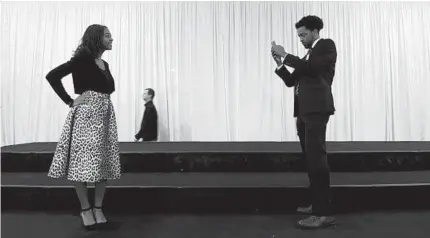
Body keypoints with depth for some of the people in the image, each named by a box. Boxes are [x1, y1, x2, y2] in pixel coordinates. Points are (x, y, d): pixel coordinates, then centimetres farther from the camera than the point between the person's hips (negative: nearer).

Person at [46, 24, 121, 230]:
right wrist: (70, 101, -10)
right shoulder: (83, 59, -5)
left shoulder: (105, 64, 16)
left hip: (105, 114, 7)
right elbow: (52, 76, -10)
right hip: (86, 113, -7)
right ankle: (85, 209, 10)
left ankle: (98, 208, 15)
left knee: (104, 162, 6)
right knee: (84, 160, -2)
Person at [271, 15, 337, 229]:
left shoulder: (327, 45, 5)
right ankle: (317, 204, 16)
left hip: (316, 108, -8)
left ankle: (324, 213, -12)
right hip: (304, 111, 8)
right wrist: (280, 64, 6)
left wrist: (285, 55, -6)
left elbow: (310, 67, -12)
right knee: (310, 159, 8)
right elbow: (291, 81, 20)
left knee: (316, 158, -14)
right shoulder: (307, 55, 26)